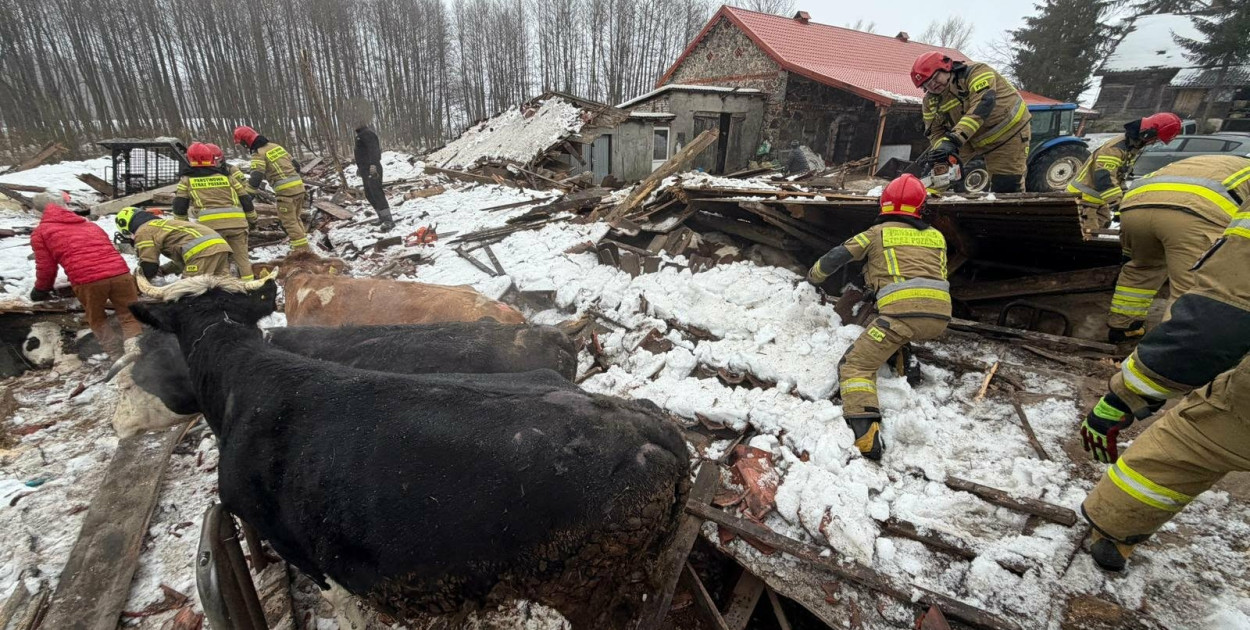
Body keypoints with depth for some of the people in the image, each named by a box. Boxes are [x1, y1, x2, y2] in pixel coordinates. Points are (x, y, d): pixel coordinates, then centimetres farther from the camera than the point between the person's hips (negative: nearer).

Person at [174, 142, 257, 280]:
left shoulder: (187, 179, 18)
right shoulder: (226, 175, 21)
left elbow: (179, 205, 15)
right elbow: (244, 198, 20)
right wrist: (253, 217, 31)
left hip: (211, 224, -2)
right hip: (237, 221, 2)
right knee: (242, 256, 12)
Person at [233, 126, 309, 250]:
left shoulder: (258, 154, -6)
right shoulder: (275, 146, 18)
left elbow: (255, 179, -15)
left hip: (285, 190, -8)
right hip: (298, 185, 8)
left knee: (289, 222, -1)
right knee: (295, 219, 18)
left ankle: (302, 251, -3)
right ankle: (303, 247, 20)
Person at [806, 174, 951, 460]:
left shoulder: (879, 232, 13)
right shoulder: (936, 237, 25)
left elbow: (836, 257, 12)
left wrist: (813, 277, 30)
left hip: (902, 311, -5)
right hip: (940, 314, 6)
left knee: (855, 366, -3)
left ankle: (866, 435, -22)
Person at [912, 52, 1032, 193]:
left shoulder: (975, 72, -20)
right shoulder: (930, 102, -2)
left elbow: (982, 104, -35)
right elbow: (936, 131, -5)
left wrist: (954, 139, -46)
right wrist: (942, 146, -30)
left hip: (1010, 129, -6)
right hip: (977, 139, 6)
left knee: (1007, 187, -8)